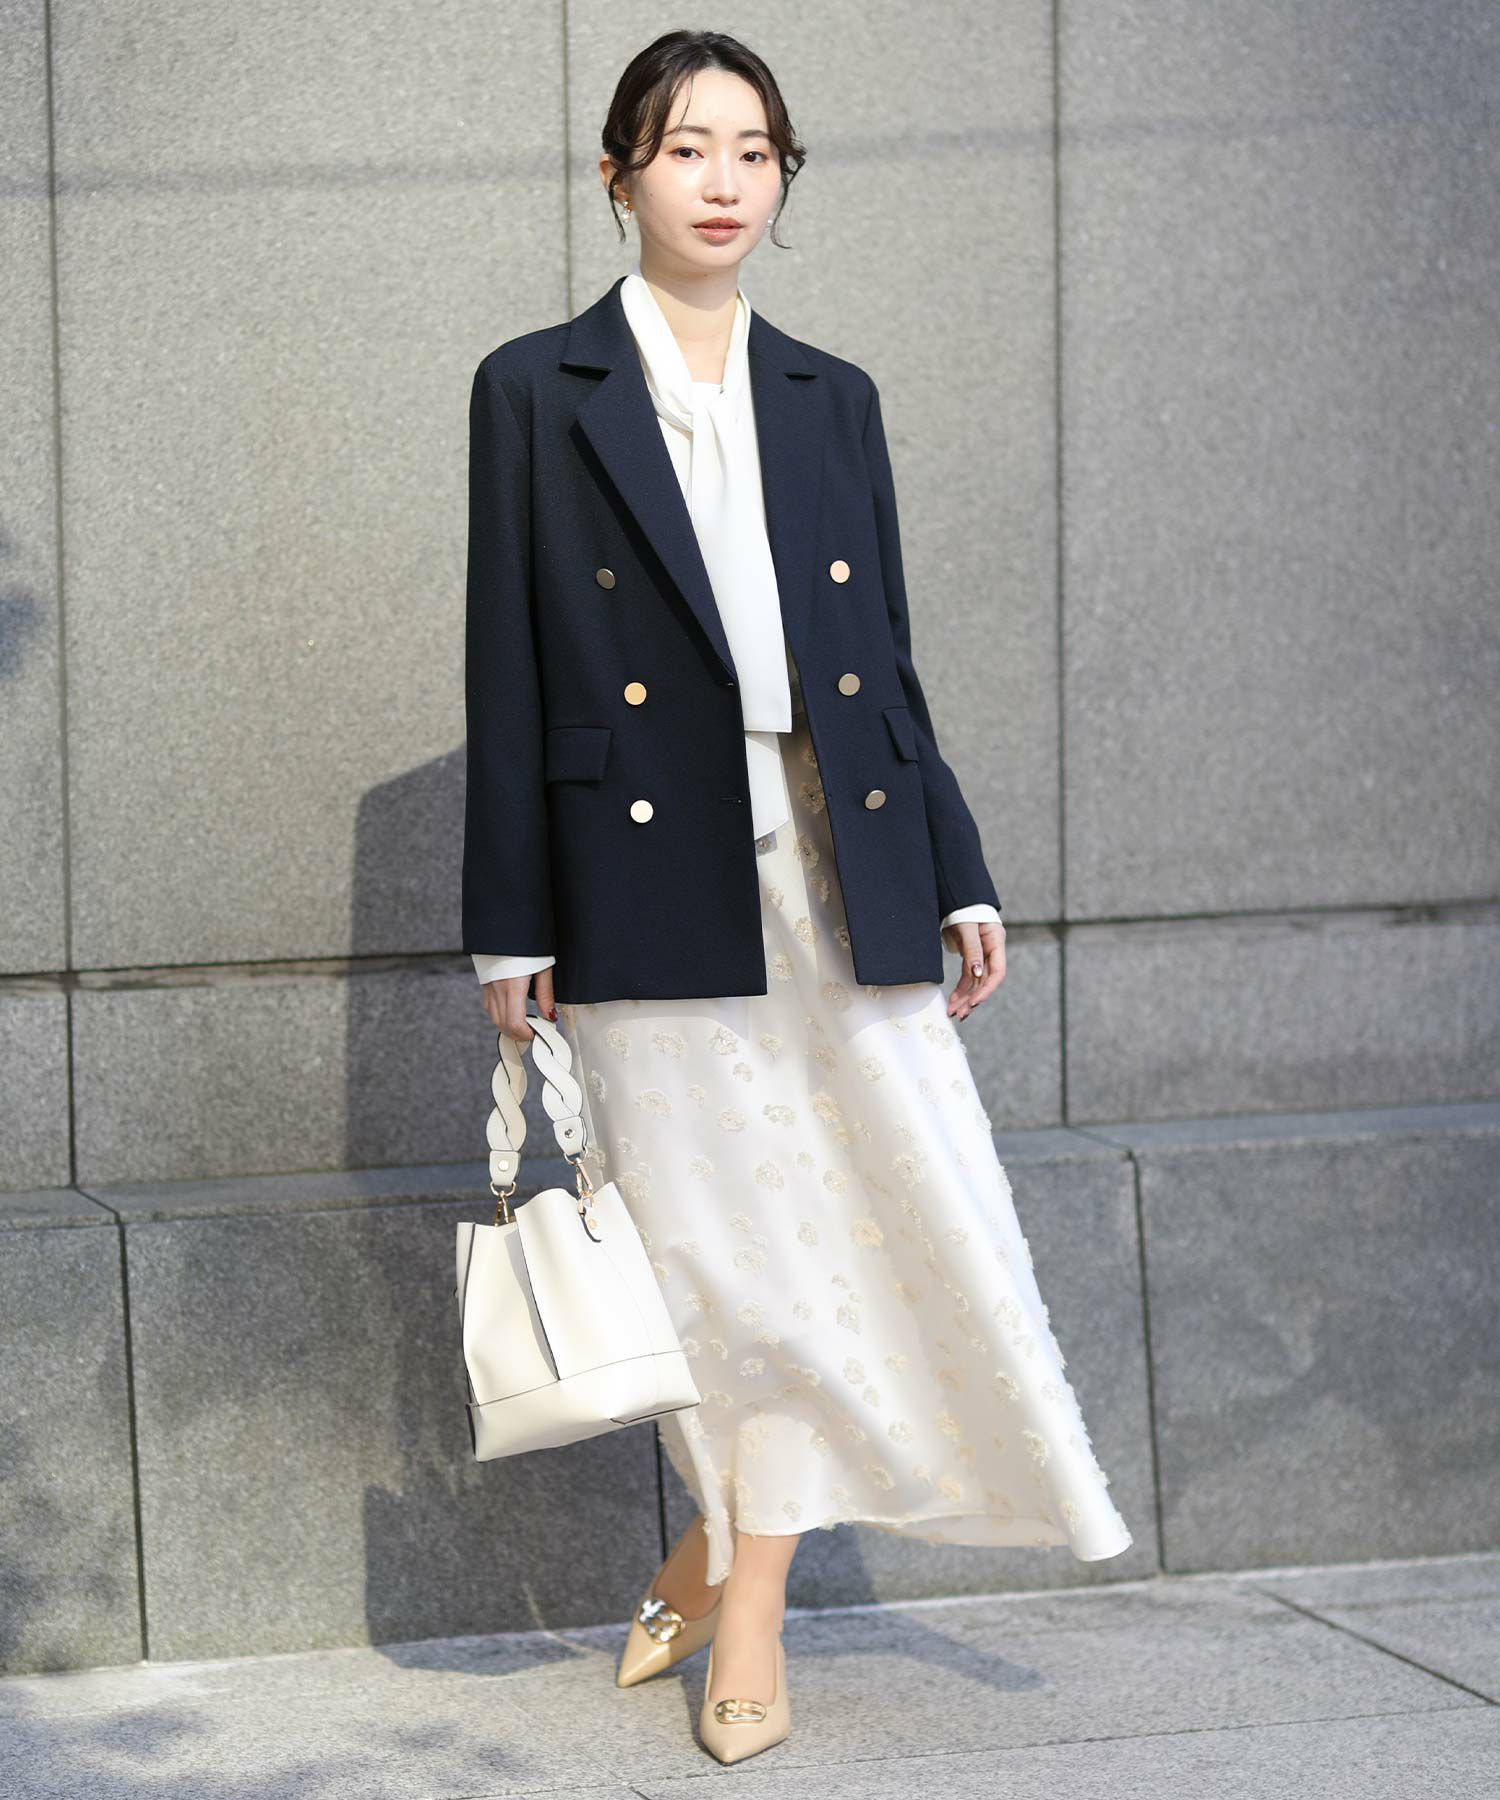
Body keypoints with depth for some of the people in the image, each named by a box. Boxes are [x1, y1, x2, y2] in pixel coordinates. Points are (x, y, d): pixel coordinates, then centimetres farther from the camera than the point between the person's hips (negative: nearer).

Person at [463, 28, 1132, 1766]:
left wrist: (957, 879, 10)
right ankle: (733, 1562, 24)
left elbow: (887, 658, 15)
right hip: (655, 879, -3)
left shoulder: (830, 397, 12)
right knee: (714, 1239, 2)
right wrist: (512, 934, -3)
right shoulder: (538, 390, 3)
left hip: (841, 867, 3)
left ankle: (733, 1565, 13)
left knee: (896, 1211, -2)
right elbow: (505, 675, 1)